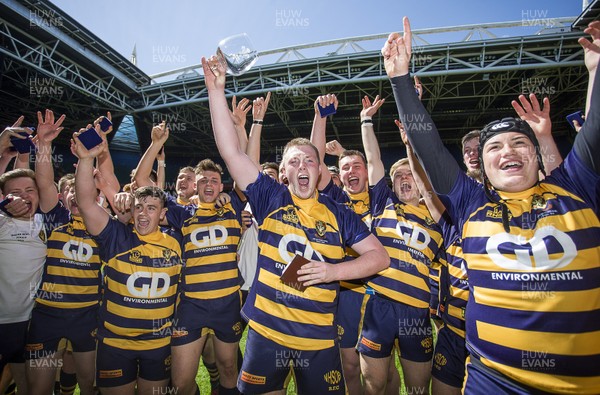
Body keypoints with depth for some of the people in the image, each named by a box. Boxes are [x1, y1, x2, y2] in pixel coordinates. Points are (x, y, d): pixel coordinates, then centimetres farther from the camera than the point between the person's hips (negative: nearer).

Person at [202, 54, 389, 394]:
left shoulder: (339, 214, -2)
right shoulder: (270, 198, -4)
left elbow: (380, 256, -1)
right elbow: (231, 151, -11)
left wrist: (335, 271, -16)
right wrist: (217, 90, -14)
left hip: (320, 339, 1)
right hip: (266, 333, 0)